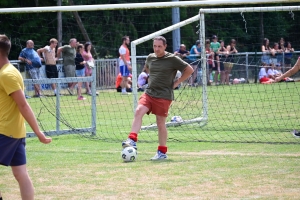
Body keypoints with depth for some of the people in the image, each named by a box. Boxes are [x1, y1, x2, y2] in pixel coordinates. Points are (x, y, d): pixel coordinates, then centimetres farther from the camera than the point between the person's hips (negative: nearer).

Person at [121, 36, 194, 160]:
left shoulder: (172, 59, -6)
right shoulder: (150, 58, 10)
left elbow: (189, 70, -2)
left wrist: (176, 83, -3)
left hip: (164, 95, -5)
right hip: (149, 93, 5)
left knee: (160, 123, 0)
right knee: (138, 111, -19)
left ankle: (162, 152, 11)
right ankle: (132, 141, -25)